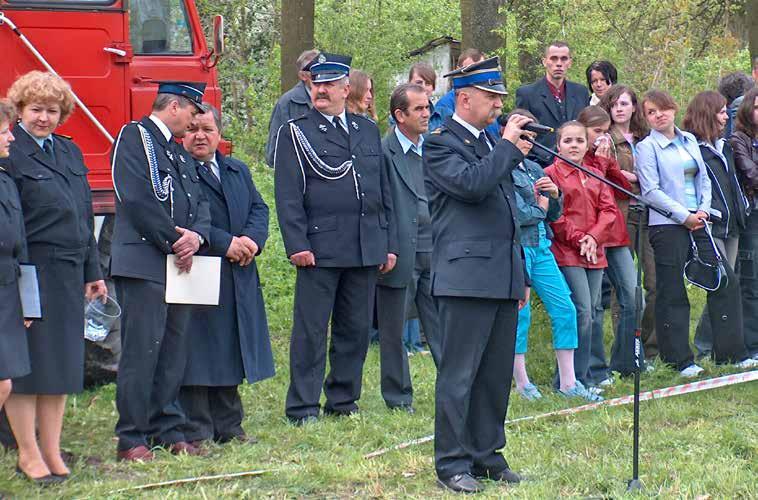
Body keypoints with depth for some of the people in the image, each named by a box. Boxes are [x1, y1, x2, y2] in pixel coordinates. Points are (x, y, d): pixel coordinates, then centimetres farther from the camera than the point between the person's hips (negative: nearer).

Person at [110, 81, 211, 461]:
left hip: (179, 264, 9)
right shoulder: (134, 137, -5)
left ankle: (169, 430, 16)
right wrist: (176, 241, -12)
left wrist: (196, 236, -6)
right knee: (142, 351, -9)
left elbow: (199, 202, 16)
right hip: (143, 263, -8)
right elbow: (136, 199, -15)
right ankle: (131, 439, -5)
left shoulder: (180, 153, 22)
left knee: (174, 352, 10)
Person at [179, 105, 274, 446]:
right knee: (196, 354, -6)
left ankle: (228, 426, 21)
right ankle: (194, 431, -1)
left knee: (231, 351, 13)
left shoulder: (238, 171, 19)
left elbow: (258, 209, 13)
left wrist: (251, 240, -9)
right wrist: (225, 243, -18)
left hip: (237, 278, 7)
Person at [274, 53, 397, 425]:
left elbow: (383, 192, 18)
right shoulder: (296, 133, 2)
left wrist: (389, 244, 12)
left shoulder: (368, 131, 16)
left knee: (356, 329, 9)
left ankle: (343, 400, 20)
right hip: (319, 248, -5)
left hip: (367, 250, 5)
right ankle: (303, 407, 3)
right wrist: (297, 244, -13)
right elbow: (288, 195, -4)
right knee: (310, 331, -2)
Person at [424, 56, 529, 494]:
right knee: (459, 374, -5)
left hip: (503, 276, 8)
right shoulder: (441, 144, -6)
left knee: (497, 373, 10)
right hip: (467, 275, -8)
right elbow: (472, 184, -25)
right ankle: (451, 462, -1)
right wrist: (509, 145, -14)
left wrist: (521, 273, 24)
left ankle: (486, 455, 18)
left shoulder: (491, 142, 19)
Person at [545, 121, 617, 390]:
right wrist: (577, 240, -12)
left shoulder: (595, 175, 17)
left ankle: (575, 374, 13)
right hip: (567, 254, -7)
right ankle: (578, 376, -9)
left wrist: (594, 237, -6)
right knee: (583, 312, -14)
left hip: (594, 254, 7)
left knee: (590, 312, 6)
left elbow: (608, 209, 11)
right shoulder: (551, 174, -2)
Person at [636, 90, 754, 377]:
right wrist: (684, 216, -15)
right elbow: (651, 191, -11)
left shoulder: (689, 141, 14)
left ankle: (729, 353, 12)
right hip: (667, 226, -6)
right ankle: (680, 361, 3)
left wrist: (703, 210, -1)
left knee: (726, 281, 4)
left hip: (697, 222, 6)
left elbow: (704, 179, 17)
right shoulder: (647, 147, -4)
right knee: (672, 294, -3)